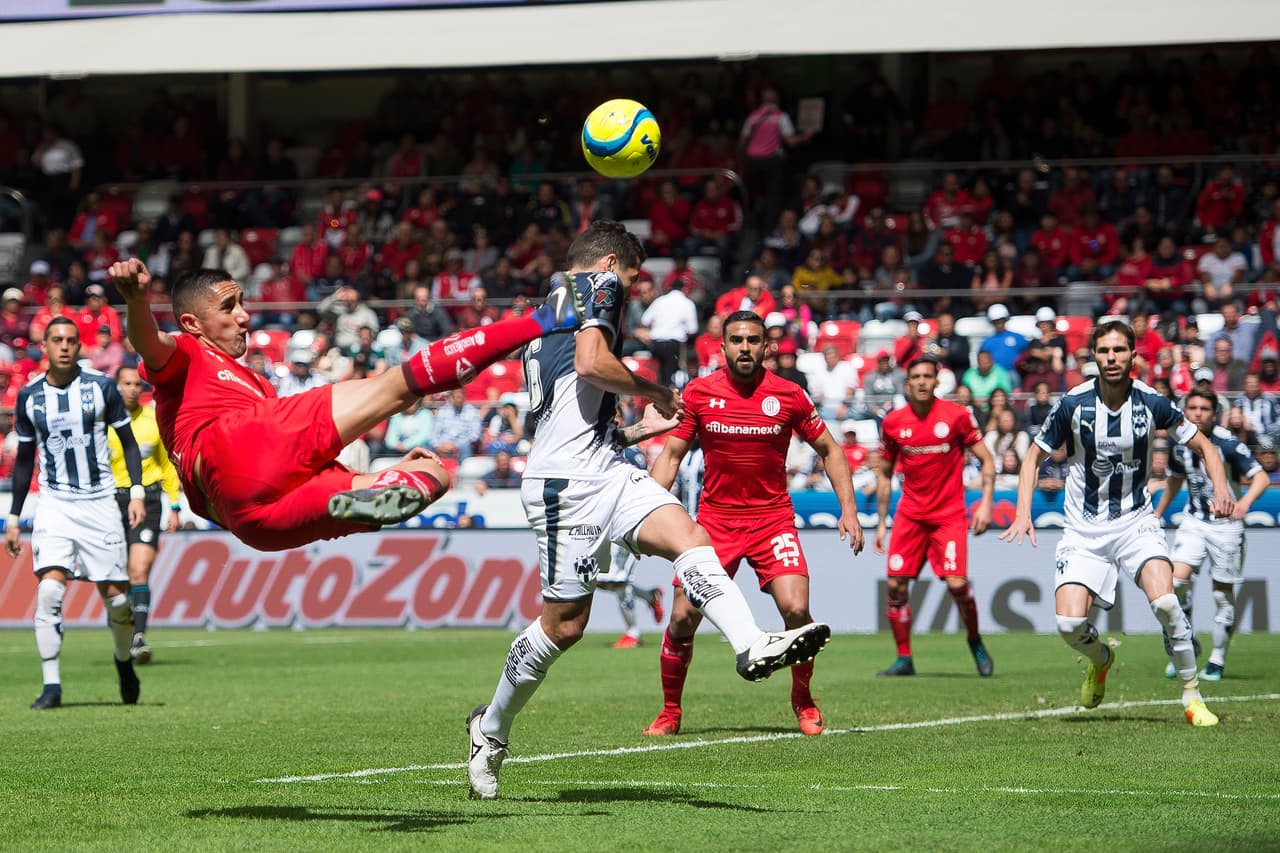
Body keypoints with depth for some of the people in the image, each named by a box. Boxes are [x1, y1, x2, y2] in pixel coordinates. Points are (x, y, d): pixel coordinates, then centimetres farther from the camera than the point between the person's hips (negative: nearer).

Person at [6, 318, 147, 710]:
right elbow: (24, 460, 13)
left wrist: (137, 492, -6)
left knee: (115, 596, -1)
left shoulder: (101, 387, -1)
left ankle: (124, 661, 28)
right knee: (50, 590, -17)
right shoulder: (30, 397, 4)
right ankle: (51, 685, -13)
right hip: (54, 505, 1)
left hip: (100, 504, 0)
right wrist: (13, 519, 13)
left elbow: (128, 442, 7)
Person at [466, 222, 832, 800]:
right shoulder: (600, 284, 1)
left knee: (689, 538, -15)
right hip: (567, 483, -9)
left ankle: (752, 647, -38)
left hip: (602, 470, 9)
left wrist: (642, 428, 34)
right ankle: (491, 727, 14)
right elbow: (592, 362, -18)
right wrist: (652, 391, -3)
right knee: (563, 624, -4)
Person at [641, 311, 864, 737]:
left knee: (796, 609, -19)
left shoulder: (789, 396, -3)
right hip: (714, 519, 1)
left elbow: (830, 450, 8)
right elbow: (670, 455, 4)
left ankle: (803, 700, 6)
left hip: (772, 518, -1)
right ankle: (670, 712, 14)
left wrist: (848, 509, -1)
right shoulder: (698, 393, -2)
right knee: (683, 618, -7)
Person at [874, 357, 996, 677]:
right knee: (896, 584, -6)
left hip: (949, 515, -3)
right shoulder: (892, 422, 2)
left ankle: (975, 641, 12)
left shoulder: (957, 415, -5)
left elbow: (987, 460, 1)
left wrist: (986, 503, -11)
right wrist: (881, 523, 9)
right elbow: (885, 475, 13)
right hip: (909, 515, 3)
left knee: (957, 583, -15)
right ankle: (904, 658, 7)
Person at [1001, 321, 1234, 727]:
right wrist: (1023, 513, -8)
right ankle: (1101, 660, 22)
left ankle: (1192, 696, -9)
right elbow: (1034, 457, 5)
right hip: (1084, 531, 0)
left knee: (1164, 602, -26)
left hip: (1136, 522, 0)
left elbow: (1204, 446, 6)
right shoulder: (1073, 404, -8)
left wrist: (1221, 488, -13)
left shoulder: (1152, 403, -7)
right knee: (1070, 624, -15)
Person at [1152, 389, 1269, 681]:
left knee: (1223, 594, 1)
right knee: (1178, 579, -17)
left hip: (1226, 524, -3)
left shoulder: (1228, 444, -14)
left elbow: (1262, 477, -17)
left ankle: (1217, 661, 14)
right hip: (1194, 522, 3)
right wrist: (1157, 514, 27)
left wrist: (1245, 501, -36)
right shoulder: (1180, 445, 0)